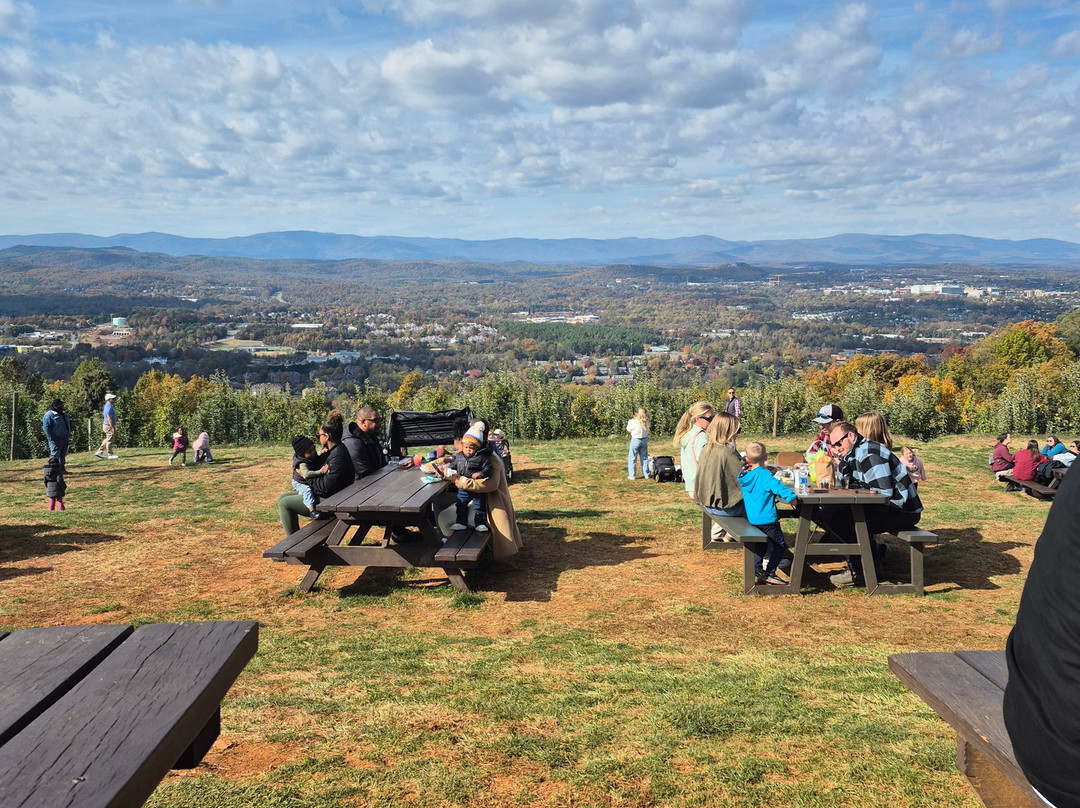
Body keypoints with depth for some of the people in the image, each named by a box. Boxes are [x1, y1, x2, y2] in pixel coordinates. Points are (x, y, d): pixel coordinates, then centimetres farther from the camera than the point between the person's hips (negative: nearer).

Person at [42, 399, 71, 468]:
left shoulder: (63, 414, 18)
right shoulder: (49, 415, -9)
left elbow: (68, 425, 27)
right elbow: (46, 427, -14)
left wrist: (69, 435, 17)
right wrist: (52, 438, -19)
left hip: (65, 439, 8)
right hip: (56, 439, -8)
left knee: (63, 455, 12)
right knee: (54, 455, -9)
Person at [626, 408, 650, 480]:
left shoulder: (635, 421, -20)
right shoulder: (646, 422, -8)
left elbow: (628, 429, -6)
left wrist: (630, 421, 10)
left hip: (635, 440, -4)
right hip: (644, 440, 4)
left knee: (632, 458, 6)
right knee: (644, 458, 16)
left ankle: (632, 476, 6)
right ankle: (646, 474, 21)